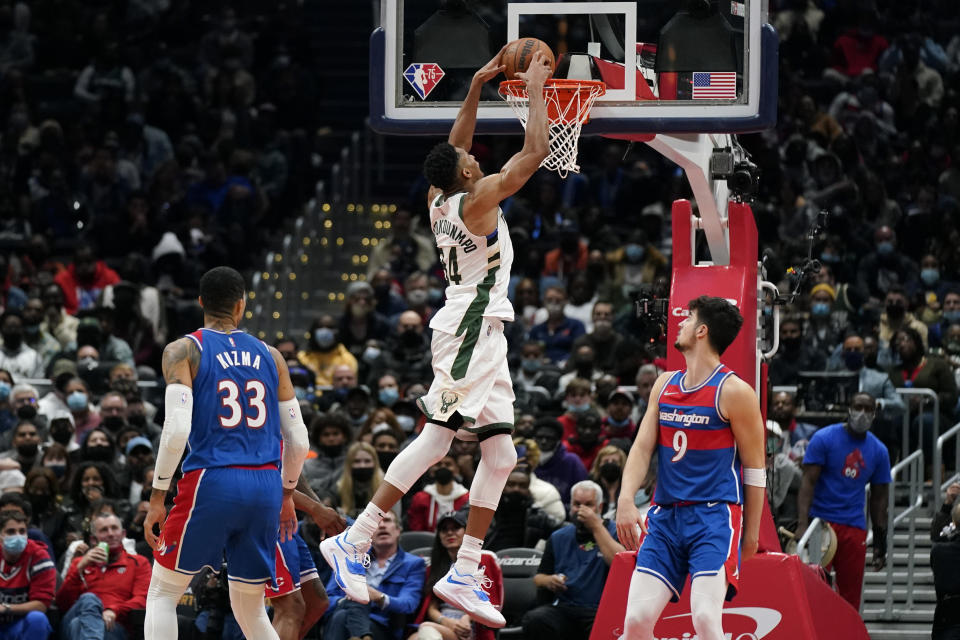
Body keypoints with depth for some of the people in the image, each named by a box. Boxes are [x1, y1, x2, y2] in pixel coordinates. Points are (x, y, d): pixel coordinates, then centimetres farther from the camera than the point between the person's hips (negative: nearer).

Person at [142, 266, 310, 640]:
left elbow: (177, 429, -12)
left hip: (212, 482, -4)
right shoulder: (269, 356, 14)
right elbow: (297, 440, 14)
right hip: (265, 484, 4)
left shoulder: (183, 351, 1)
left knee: (163, 593, 10)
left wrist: (157, 497, -6)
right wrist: (287, 495, 29)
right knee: (249, 609, 15)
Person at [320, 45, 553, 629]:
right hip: (470, 331, -10)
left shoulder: (440, 201, 12)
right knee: (436, 441, -15)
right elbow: (536, 151, -11)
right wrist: (536, 91, 1)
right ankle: (352, 542, -18)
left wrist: (478, 87, 25)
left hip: (484, 334, 10)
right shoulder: (478, 198, -10)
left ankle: (464, 574, 3)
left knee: (501, 455, 7)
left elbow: (454, 146, 29)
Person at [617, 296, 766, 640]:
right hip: (667, 515, 6)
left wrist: (751, 533, 0)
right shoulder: (665, 384, 13)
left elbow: (755, 467, -2)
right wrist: (626, 500, -7)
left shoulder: (733, 392, -7)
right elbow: (642, 447, 10)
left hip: (714, 515, -6)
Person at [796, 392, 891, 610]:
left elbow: (879, 499, 16)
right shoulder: (824, 439, -2)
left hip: (854, 527, 4)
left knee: (850, 596, 1)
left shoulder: (878, 451, 11)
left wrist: (880, 542, 12)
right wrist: (802, 524, -19)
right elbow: (808, 482, -7)